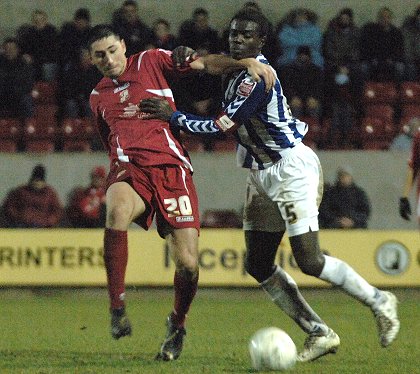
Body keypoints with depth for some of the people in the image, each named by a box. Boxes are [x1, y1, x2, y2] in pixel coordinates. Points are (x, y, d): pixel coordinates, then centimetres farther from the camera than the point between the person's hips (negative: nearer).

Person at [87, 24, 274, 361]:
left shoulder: (150, 62, 9)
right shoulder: (98, 97, 20)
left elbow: (203, 64, 2)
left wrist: (247, 63, -12)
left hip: (172, 168, -1)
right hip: (129, 170, 1)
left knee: (188, 263, -11)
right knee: (117, 209, -38)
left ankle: (177, 325, 20)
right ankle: (117, 306, -30)